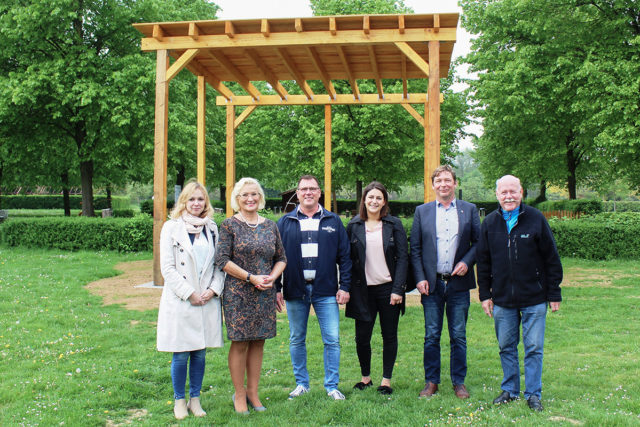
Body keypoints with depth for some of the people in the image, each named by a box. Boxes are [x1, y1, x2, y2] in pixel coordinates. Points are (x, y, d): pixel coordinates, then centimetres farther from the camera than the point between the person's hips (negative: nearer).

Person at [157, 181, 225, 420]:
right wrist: (189, 294, -11)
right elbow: (167, 268, -5)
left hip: (207, 301, 3)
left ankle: (195, 399, 22)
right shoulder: (172, 228, -1)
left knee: (200, 353, 8)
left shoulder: (212, 228, 10)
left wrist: (214, 289, -4)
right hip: (180, 302, -3)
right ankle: (179, 401, 19)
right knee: (181, 355, 2)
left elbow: (219, 263, 11)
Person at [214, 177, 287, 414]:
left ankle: (252, 392, 19)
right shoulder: (230, 225, -2)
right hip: (238, 293, -4)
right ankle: (239, 395, 13)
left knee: (258, 342, 8)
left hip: (265, 294, 4)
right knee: (240, 343, 0)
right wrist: (251, 277, -14)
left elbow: (281, 258, 13)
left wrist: (271, 278, -7)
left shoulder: (270, 226, 9)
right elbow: (222, 259, -9)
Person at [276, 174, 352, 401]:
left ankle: (332, 386, 12)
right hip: (295, 290, 1)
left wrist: (345, 286, -1)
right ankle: (301, 384, 23)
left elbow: (344, 256, 6)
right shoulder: (285, 222, 6)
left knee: (332, 340, -1)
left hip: (326, 291, 0)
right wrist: (276, 288, -1)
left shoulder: (333, 221, 7)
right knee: (297, 340, 9)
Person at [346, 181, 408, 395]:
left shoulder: (394, 224, 1)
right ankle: (365, 377, 24)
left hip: (388, 288, 0)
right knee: (362, 337, 3)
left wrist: (397, 289, -9)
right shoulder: (354, 226, 4)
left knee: (389, 335, 7)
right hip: (363, 289, 1)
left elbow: (403, 257, -2)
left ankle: (386, 380, 20)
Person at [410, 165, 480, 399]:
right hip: (432, 283, 0)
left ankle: (458, 382, 19)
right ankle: (431, 382, 18)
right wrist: (420, 278, -4)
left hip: (458, 283, 0)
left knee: (458, 336, 7)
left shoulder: (469, 210, 6)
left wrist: (467, 262, -11)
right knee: (431, 336, 6)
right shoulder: (422, 211, 6)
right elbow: (415, 249, 5)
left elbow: (478, 242, 6)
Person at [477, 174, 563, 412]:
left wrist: (554, 294, -2)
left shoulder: (536, 219, -4)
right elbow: (483, 261, 9)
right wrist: (485, 294, 5)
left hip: (534, 299, -2)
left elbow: (552, 259, -1)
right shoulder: (490, 223, 4)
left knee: (534, 348, 3)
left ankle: (533, 394, 16)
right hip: (502, 300, 3)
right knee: (506, 347, 11)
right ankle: (510, 390, 25)